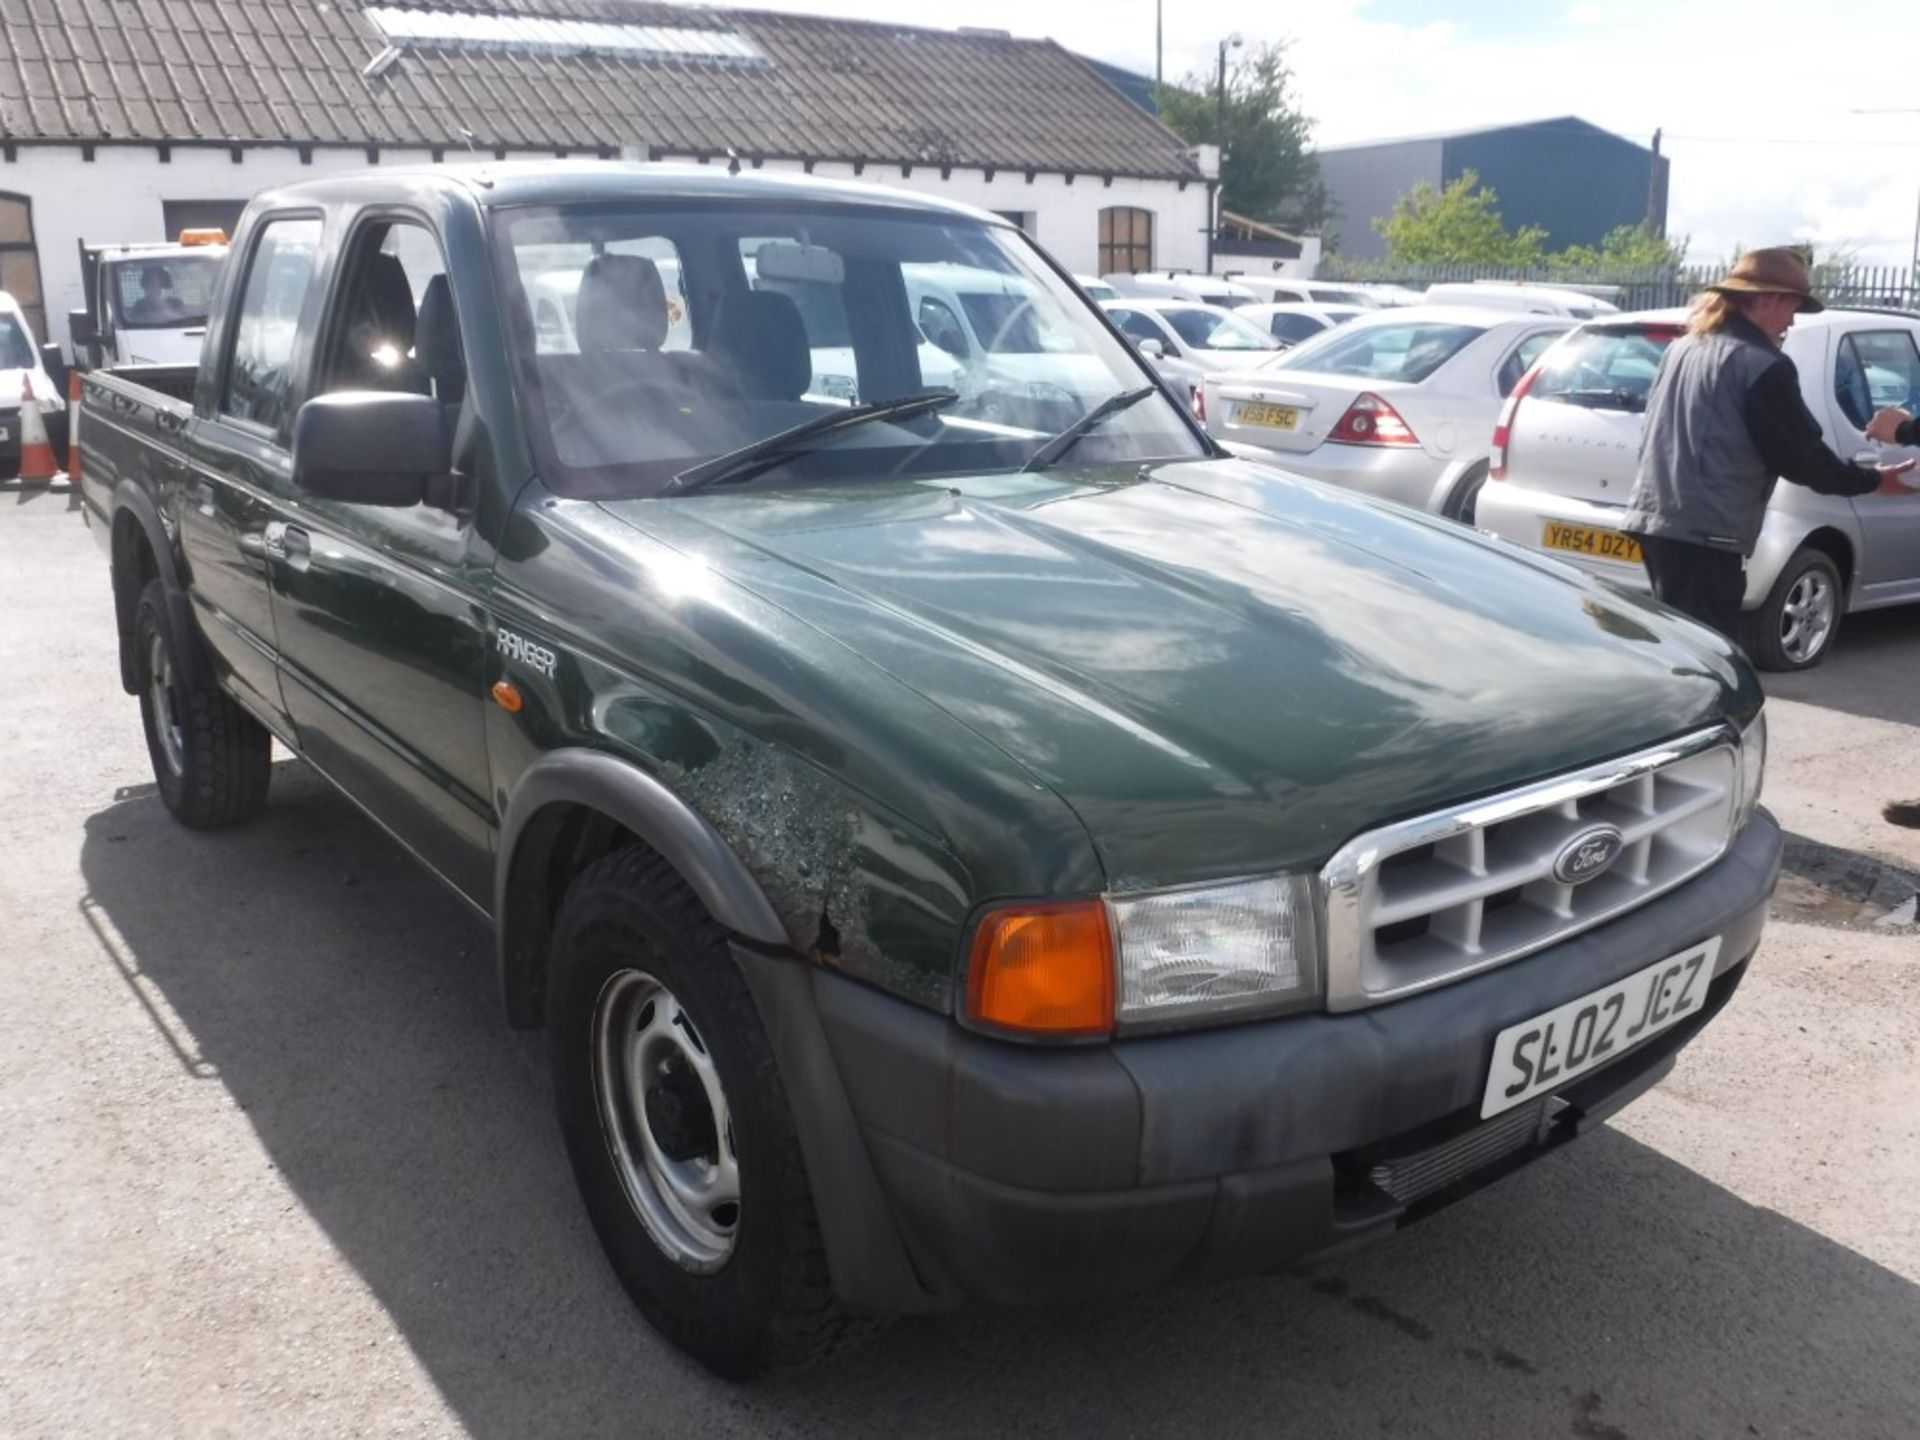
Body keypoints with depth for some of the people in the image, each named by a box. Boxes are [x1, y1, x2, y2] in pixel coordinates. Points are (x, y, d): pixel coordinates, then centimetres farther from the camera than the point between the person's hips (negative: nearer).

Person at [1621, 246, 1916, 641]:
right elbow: (1800, 454, -6)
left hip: (1653, 518, 9)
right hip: (1707, 533, -9)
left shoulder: (1683, 347, 13)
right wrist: (1872, 479, 8)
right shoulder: (1764, 366, -12)